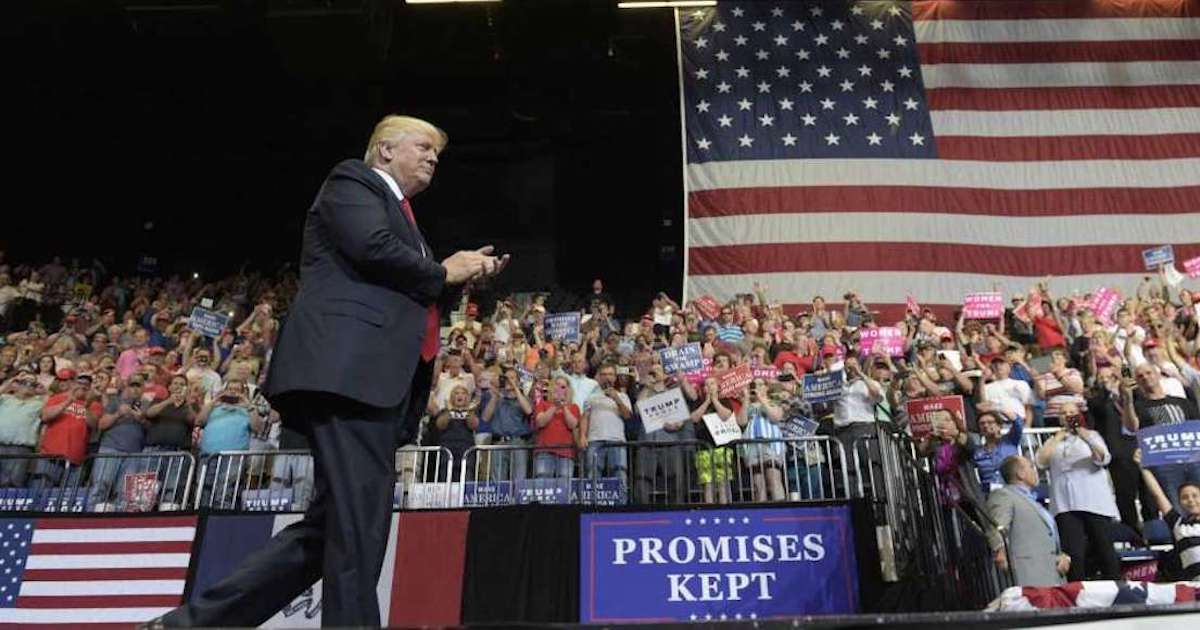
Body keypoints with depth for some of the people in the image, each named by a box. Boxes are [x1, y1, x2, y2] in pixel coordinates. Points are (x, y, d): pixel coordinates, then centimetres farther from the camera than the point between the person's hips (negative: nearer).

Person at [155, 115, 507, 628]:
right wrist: (443, 272, 0)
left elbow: (416, 303, 31)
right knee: (358, 525, -12)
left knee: (329, 529, 7)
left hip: (375, 381, 10)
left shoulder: (401, 216, 32)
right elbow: (373, 248, -13)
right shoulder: (353, 180, 6)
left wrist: (464, 277, 16)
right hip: (347, 371, -10)